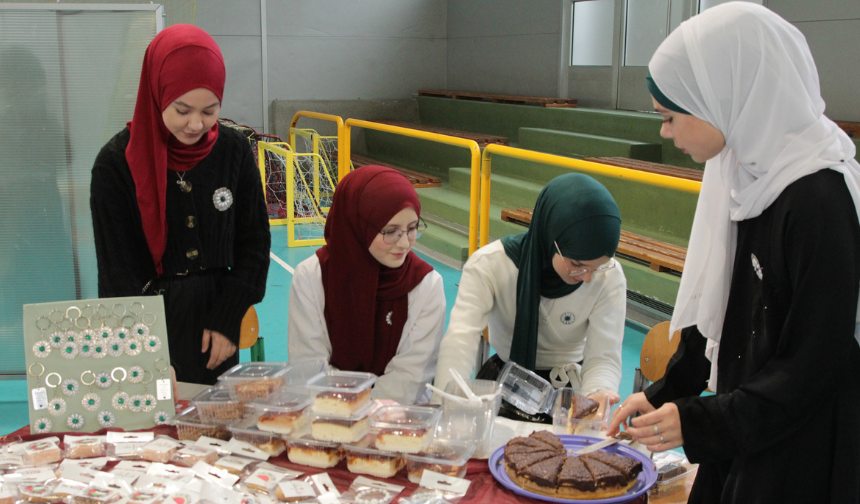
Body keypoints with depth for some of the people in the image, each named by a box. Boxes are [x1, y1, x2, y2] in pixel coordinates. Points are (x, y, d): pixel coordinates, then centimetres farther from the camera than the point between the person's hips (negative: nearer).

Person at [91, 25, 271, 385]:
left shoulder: (233, 150, -3)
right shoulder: (118, 162, -10)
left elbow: (254, 241, 4)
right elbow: (118, 269, -9)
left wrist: (227, 320, -3)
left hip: (216, 325, 3)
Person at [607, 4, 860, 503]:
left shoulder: (820, 201, -26)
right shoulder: (748, 176, 1)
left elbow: (817, 365, -22)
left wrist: (697, 421, -18)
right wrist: (663, 395, 10)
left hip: (797, 458, -8)